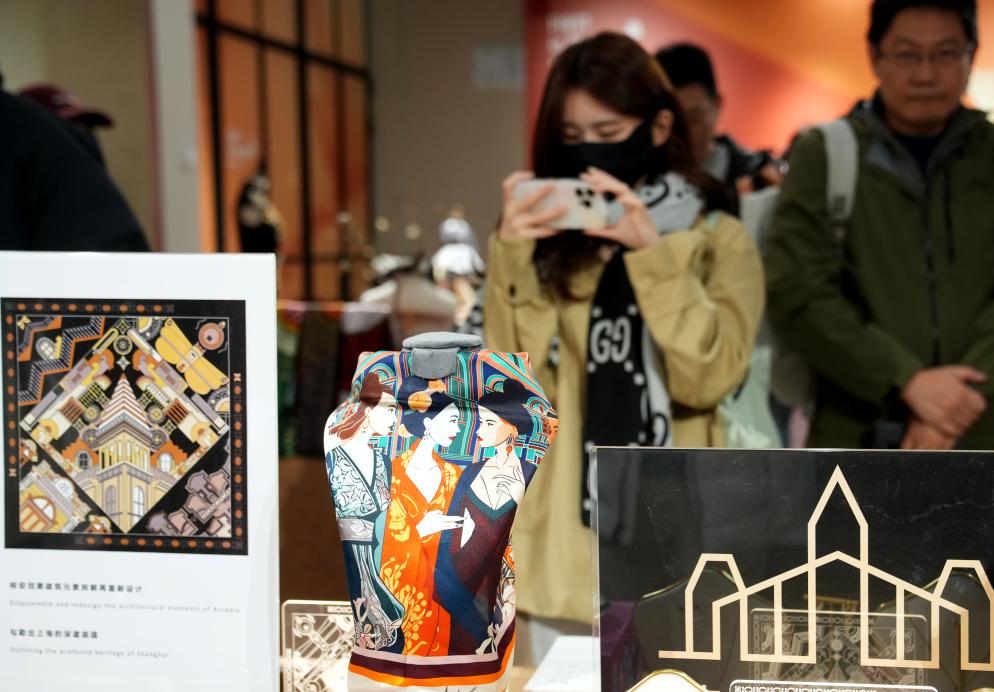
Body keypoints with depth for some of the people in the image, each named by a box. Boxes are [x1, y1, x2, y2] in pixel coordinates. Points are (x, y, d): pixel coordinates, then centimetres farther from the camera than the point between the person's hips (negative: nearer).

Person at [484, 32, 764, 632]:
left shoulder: (717, 240, 2)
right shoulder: (545, 242, 7)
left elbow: (709, 377, -12)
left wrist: (649, 252, -17)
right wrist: (511, 254, -12)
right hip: (558, 540, 2)